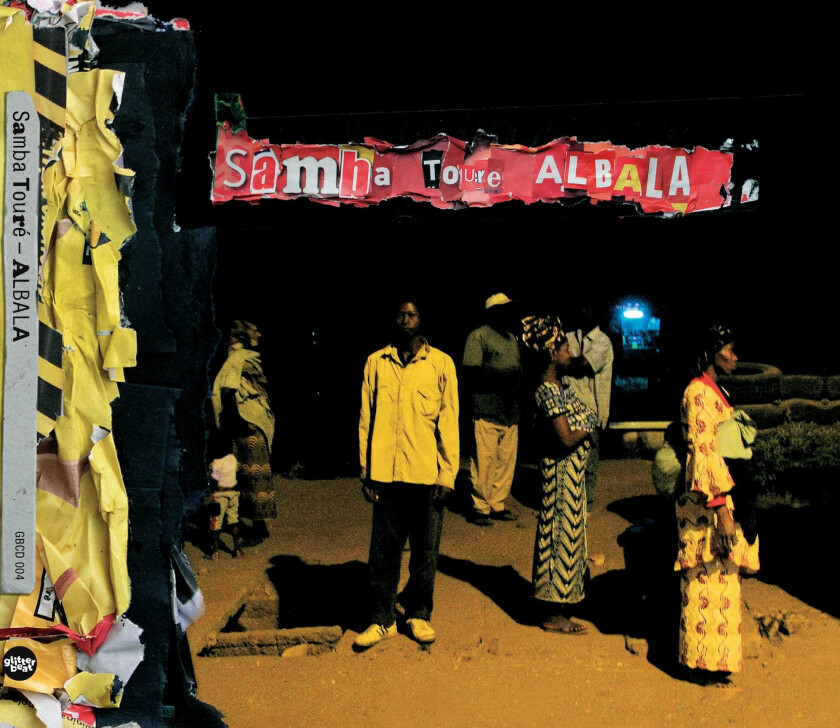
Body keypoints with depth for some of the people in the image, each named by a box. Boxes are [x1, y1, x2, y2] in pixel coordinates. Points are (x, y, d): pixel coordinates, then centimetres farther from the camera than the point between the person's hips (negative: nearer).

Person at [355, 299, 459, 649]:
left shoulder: (441, 364, 2)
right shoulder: (376, 363, 6)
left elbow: (449, 421, 2)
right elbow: (366, 419, 8)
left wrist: (447, 474, -2)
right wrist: (366, 470, 4)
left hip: (426, 475, -1)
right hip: (386, 472, 1)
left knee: (425, 550, 8)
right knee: (383, 549, 5)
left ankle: (418, 614, 24)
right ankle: (382, 619, 17)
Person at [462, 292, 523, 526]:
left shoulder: (512, 338, 20)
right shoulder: (478, 336, -3)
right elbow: (470, 373, -11)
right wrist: (498, 378, -21)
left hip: (510, 412, 7)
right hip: (486, 412, -7)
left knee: (506, 461, 8)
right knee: (483, 462, -4)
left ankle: (497, 504, 20)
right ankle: (480, 507, 8)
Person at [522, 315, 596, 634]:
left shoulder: (557, 386, 10)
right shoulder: (550, 391, -21)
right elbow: (567, 438, -25)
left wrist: (581, 427, -5)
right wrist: (587, 427, -9)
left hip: (570, 469, 10)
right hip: (561, 468, -10)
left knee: (566, 533, 16)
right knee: (562, 533, -2)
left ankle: (555, 607, 27)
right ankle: (554, 615, 7)